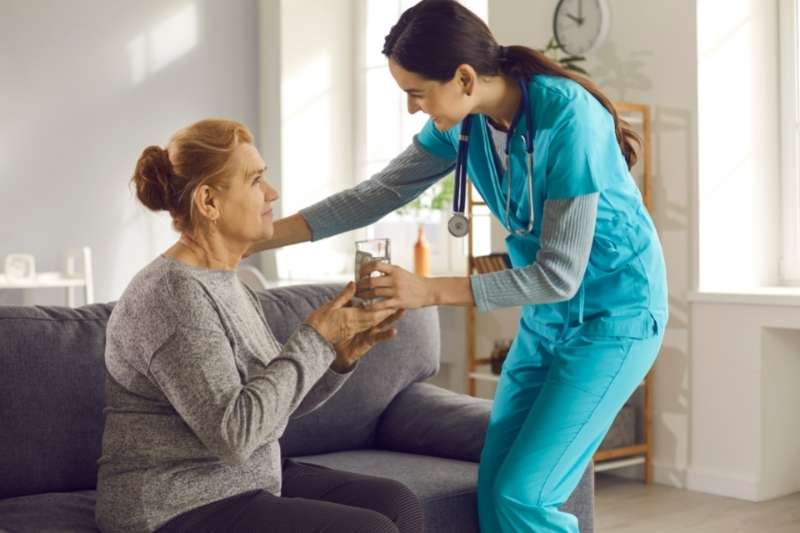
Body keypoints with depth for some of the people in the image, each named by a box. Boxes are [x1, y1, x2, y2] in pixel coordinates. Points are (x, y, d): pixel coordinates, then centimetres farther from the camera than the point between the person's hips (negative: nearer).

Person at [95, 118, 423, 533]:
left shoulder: (227, 282, 8)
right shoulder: (173, 294, -20)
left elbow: (279, 399, 10)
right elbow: (234, 432, -26)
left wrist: (339, 355, -7)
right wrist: (314, 339, -19)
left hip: (245, 481, 9)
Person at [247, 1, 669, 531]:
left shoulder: (568, 118, -27)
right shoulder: (464, 122, -6)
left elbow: (560, 275, -25)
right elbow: (378, 194, -1)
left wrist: (429, 291, -26)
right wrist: (264, 235, -7)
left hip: (613, 315, -7)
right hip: (546, 315, 7)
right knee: (494, 488, 4)